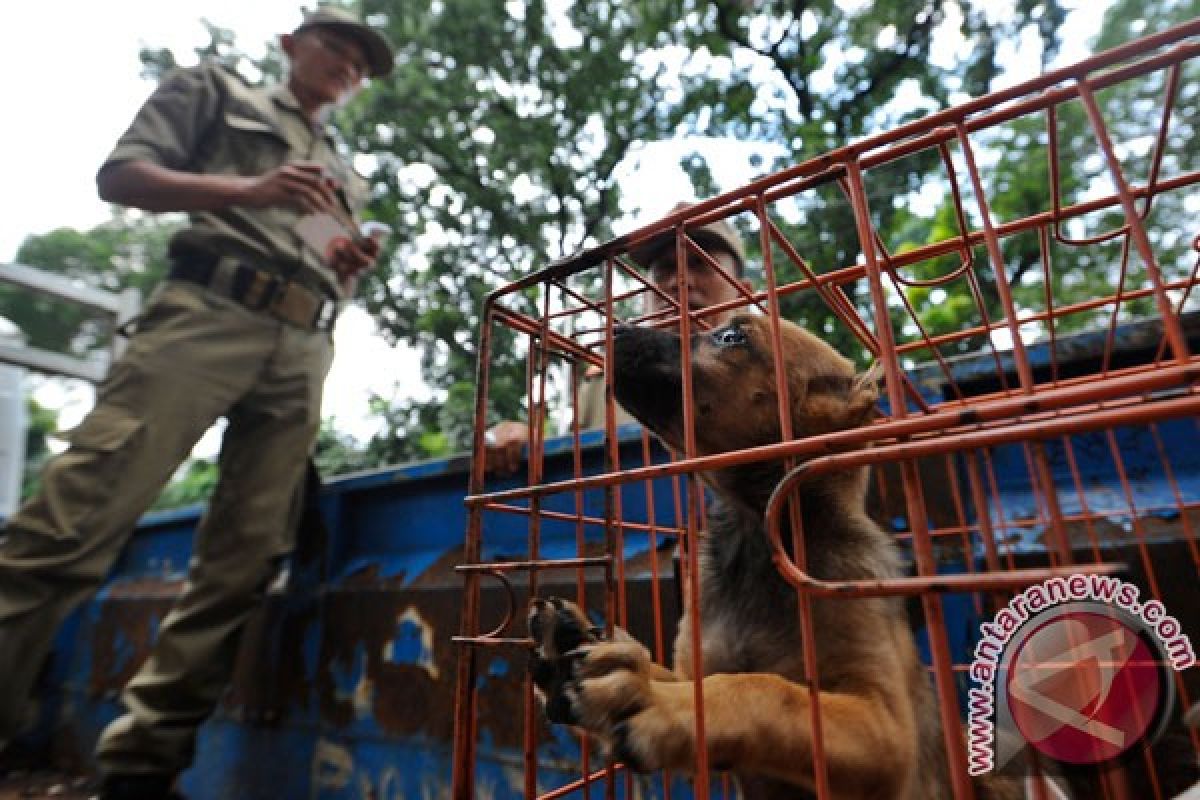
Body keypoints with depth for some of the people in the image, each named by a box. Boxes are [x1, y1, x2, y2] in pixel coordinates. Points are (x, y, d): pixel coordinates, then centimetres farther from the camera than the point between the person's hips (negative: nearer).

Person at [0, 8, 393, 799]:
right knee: (78, 518, -15)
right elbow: (120, 175, 8)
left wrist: (349, 268, 4)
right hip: (208, 311, -3)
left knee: (243, 561, -3)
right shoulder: (214, 91, 21)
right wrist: (245, 190, -7)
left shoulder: (347, 175, 31)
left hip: (303, 354, 4)